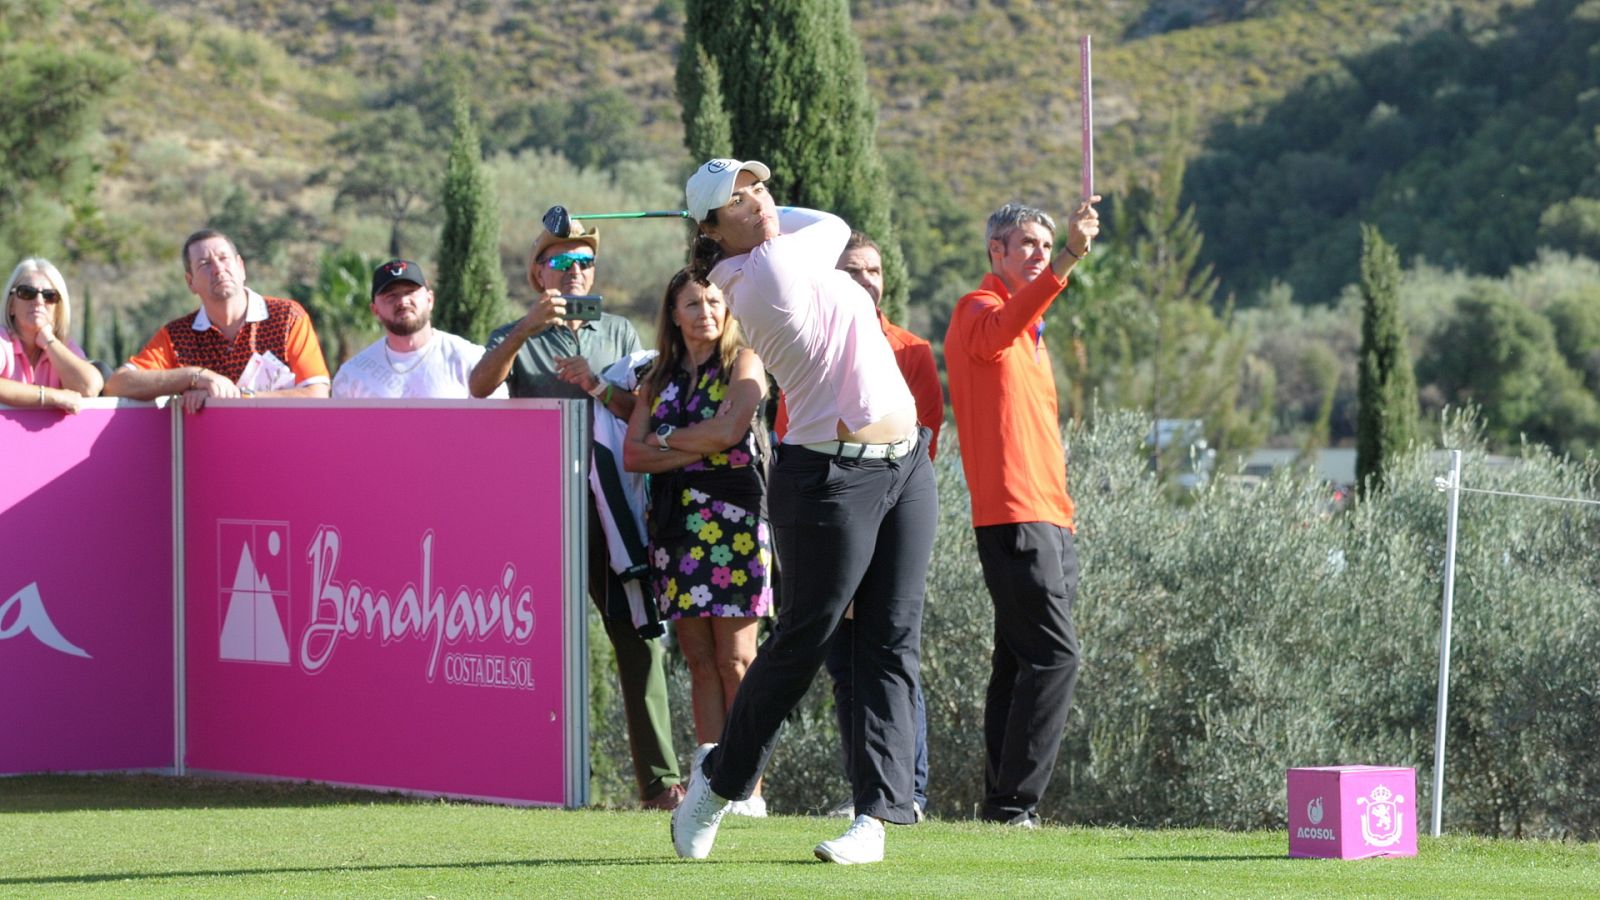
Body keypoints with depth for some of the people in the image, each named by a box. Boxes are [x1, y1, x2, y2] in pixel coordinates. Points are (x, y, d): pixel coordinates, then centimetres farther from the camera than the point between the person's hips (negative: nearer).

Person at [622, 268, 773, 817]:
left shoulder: (743, 363, 4)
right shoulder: (660, 379, 18)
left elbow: (729, 431, -12)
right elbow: (633, 454, 7)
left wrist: (667, 441, 0)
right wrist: (697, 450, -6)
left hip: (732, 518, -5)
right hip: (675, 522, 5)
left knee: (735, 658, -9)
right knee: (699, 661, 3)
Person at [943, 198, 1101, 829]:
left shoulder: (1030, 330, 25)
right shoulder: (978, 311, -6)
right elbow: (1001, 329, -32)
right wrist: (1067, 262, -45)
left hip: (1047, 517, 10)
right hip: (1013, 516, -10)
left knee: (1020, 660, 9)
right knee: (1054, 656, -16)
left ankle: (1004, 802, 11)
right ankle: (1013, 802, -16)